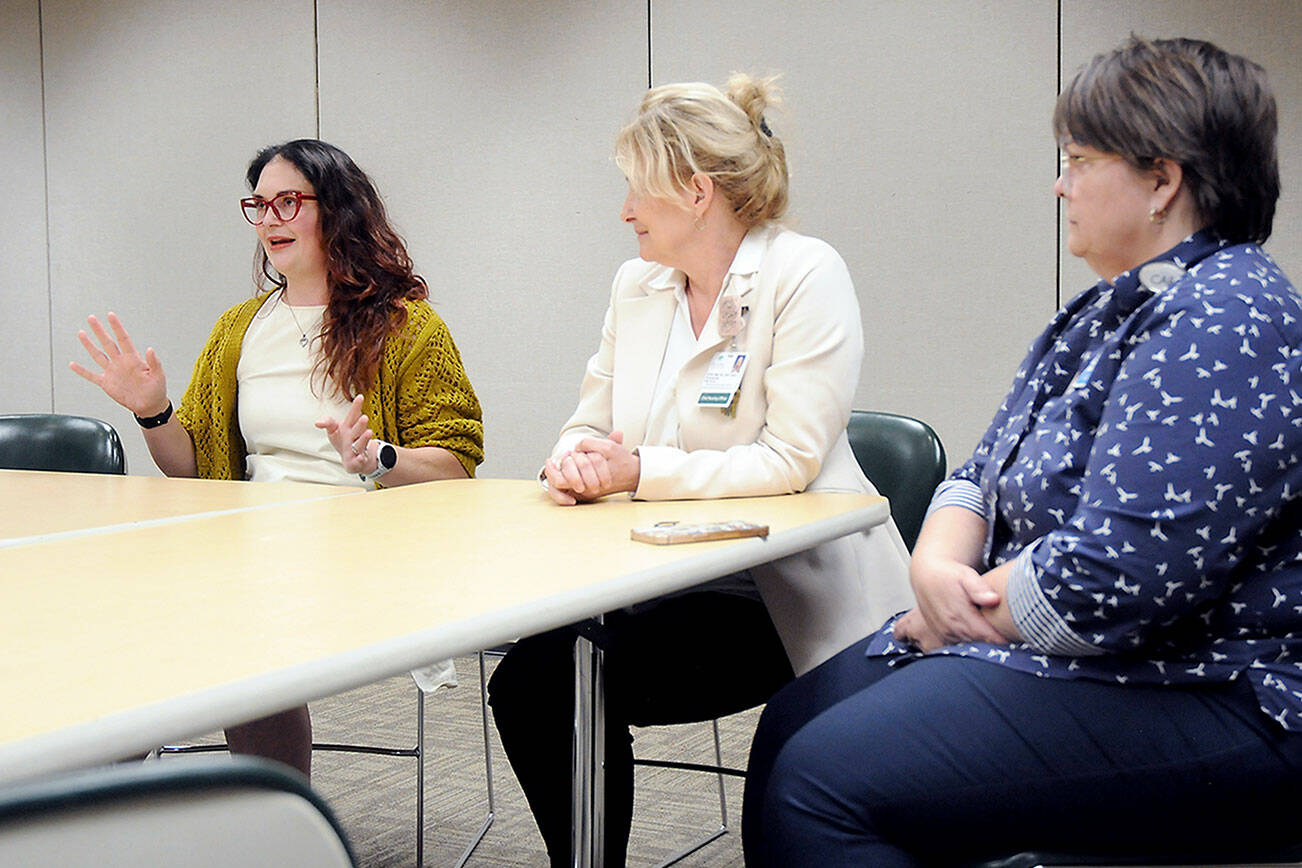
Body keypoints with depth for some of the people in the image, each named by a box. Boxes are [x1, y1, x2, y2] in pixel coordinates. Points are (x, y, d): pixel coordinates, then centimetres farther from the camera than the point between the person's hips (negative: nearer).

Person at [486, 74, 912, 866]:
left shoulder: (806, 275, -10)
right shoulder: (637, 286, 11)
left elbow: (791, 460, -17)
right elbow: (591, 427, 13)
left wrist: (640, 471, -20)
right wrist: (574, 464, -12)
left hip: (789, 592, -6)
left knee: (579, 680, -24)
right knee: (525, 677, -16)